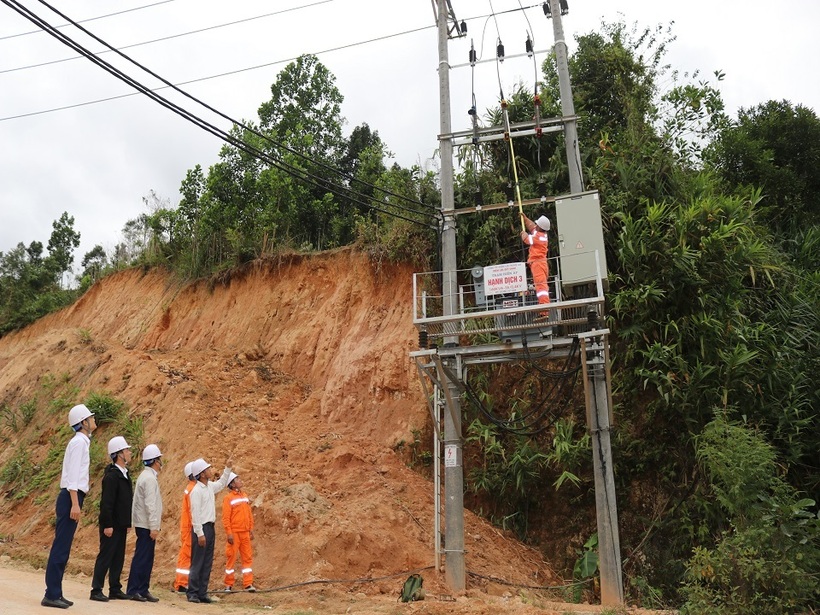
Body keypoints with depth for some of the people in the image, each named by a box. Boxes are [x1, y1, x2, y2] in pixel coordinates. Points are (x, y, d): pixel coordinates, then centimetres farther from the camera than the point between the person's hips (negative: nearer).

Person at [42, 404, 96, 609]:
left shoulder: (81, 441, 18)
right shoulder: (79, 441, -10)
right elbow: (72, 475, -17)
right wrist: (75, 503, -21)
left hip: (72, 497, 10)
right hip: (71, 497, -10)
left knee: (63, 548, 11)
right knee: (61, 548, -6)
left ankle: (55, 593, 16)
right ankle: (51, 595, -3)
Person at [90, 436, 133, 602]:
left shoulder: (124, 474, 12)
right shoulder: (111, 476, -16)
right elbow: (106, 503, -20)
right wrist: (107, 525, -21)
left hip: (121, 525, 9)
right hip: (111, 525, -9)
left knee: (118, 558, 12)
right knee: (105, 557, -2)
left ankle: (115, 590, 19)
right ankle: (96, 590, 6)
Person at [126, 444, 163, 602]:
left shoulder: (147, 476, 16)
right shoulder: (149, 478, -15)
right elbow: (150, 504, -20)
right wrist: (154, 527, -20)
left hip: (144, 525, 10)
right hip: (146, 525, -10)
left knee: (146, 558, 11)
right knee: (142, 558, -6)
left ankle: (143, 590, 15)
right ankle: (133, 590, -2)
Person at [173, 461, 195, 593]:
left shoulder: (189, 488, 14)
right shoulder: (193, 489, -16)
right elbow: (193, 511, -20)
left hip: (186, 527, 10)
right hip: (190, 528, -10)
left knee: (184, 556, 12)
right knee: (188, 556, -5)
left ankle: (180, 584, 17)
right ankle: (182, 585, -3)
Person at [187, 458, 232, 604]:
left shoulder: (210, 486, 9)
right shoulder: (196, 491, -16)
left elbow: (222, 483, 31)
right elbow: (195, 513, -18)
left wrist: (228, 468, 21)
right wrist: (200, 534, -20)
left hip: (210, 527, 9)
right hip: (201, 528, -8)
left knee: (207, 563, 10)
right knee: (197, 563, -2)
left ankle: (202, 593, 16)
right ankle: (192, 593, 6)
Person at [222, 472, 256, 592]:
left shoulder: (245, 495, 11)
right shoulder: (228, 498, -8)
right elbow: (225, 517, -11)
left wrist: (251, 529, 12)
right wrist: (229, 533, -16)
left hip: (245, 533, 6)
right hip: (234, 533, -6)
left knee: (247, 557, 5)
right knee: (231, 558, 2)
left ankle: (248, 584, 10)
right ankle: (228, 585, 12)